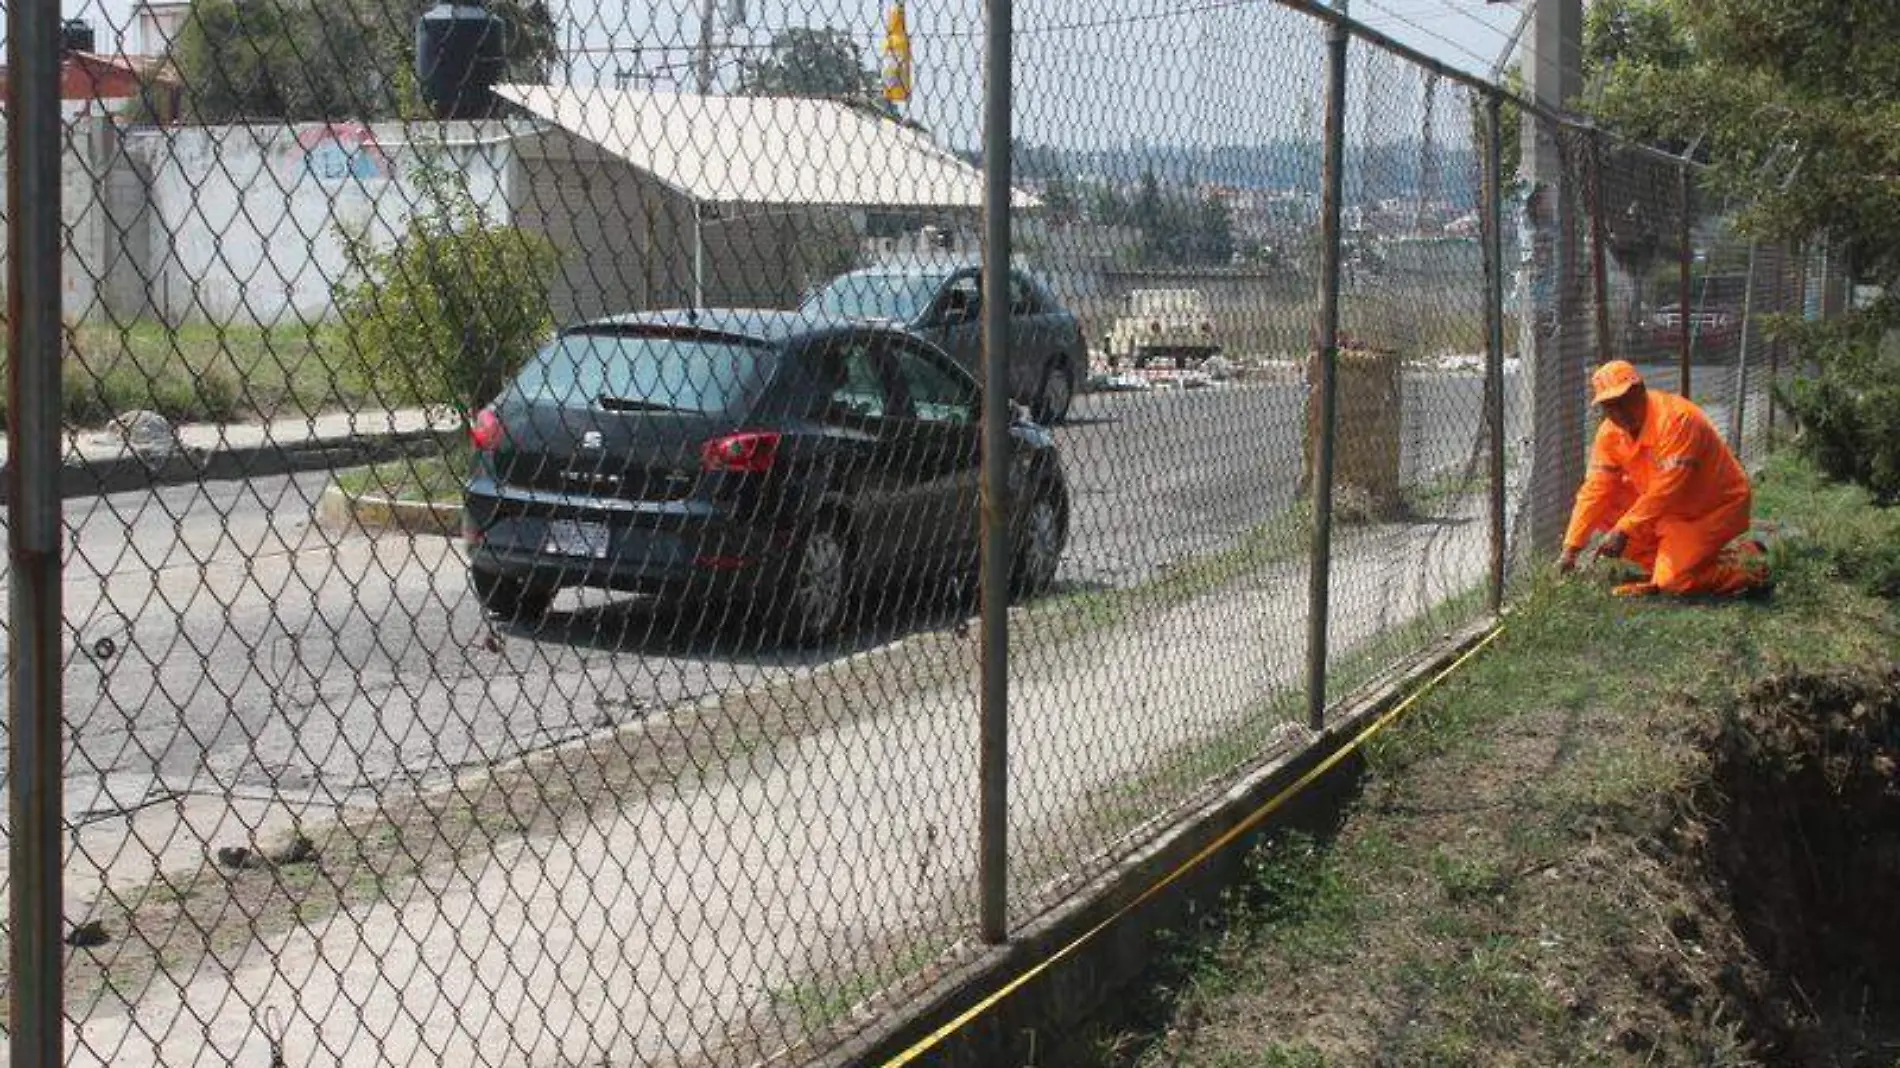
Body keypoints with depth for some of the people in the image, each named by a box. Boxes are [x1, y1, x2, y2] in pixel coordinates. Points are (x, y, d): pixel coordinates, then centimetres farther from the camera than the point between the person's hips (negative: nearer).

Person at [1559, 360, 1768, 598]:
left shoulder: (1676, 418, -28)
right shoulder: (1611, 432, -5)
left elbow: (1666, 489, -32)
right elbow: (1596, 489, -5)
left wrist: (1623, 531, -33)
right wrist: (1571, 548, -11)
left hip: (1715, 507, -8)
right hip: (1673, 508, 8)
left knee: (1674, 580, -21)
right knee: (1603, 510, -8)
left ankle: (1746, 562, 1)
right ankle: (1664, 563, 0)